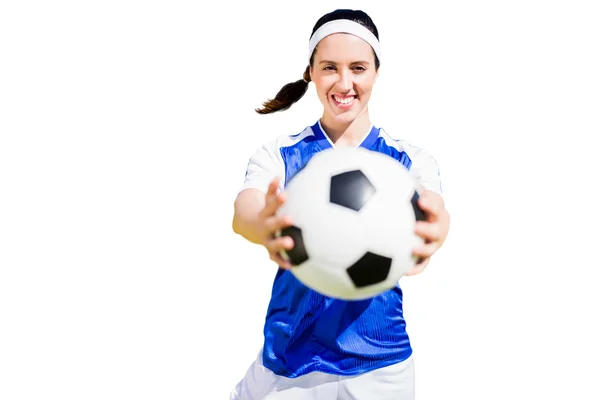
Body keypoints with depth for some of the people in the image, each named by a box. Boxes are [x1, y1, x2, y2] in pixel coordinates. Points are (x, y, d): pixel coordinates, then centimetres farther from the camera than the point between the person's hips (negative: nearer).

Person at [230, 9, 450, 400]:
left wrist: (432, 232, -48)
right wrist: (265, 228, -47)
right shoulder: (278, 154, -3)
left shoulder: (410, 159, -3)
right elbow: (244, 210, -23)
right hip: (284, 361, 0)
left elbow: (431, 211, -24)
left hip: (378, 365, 0)